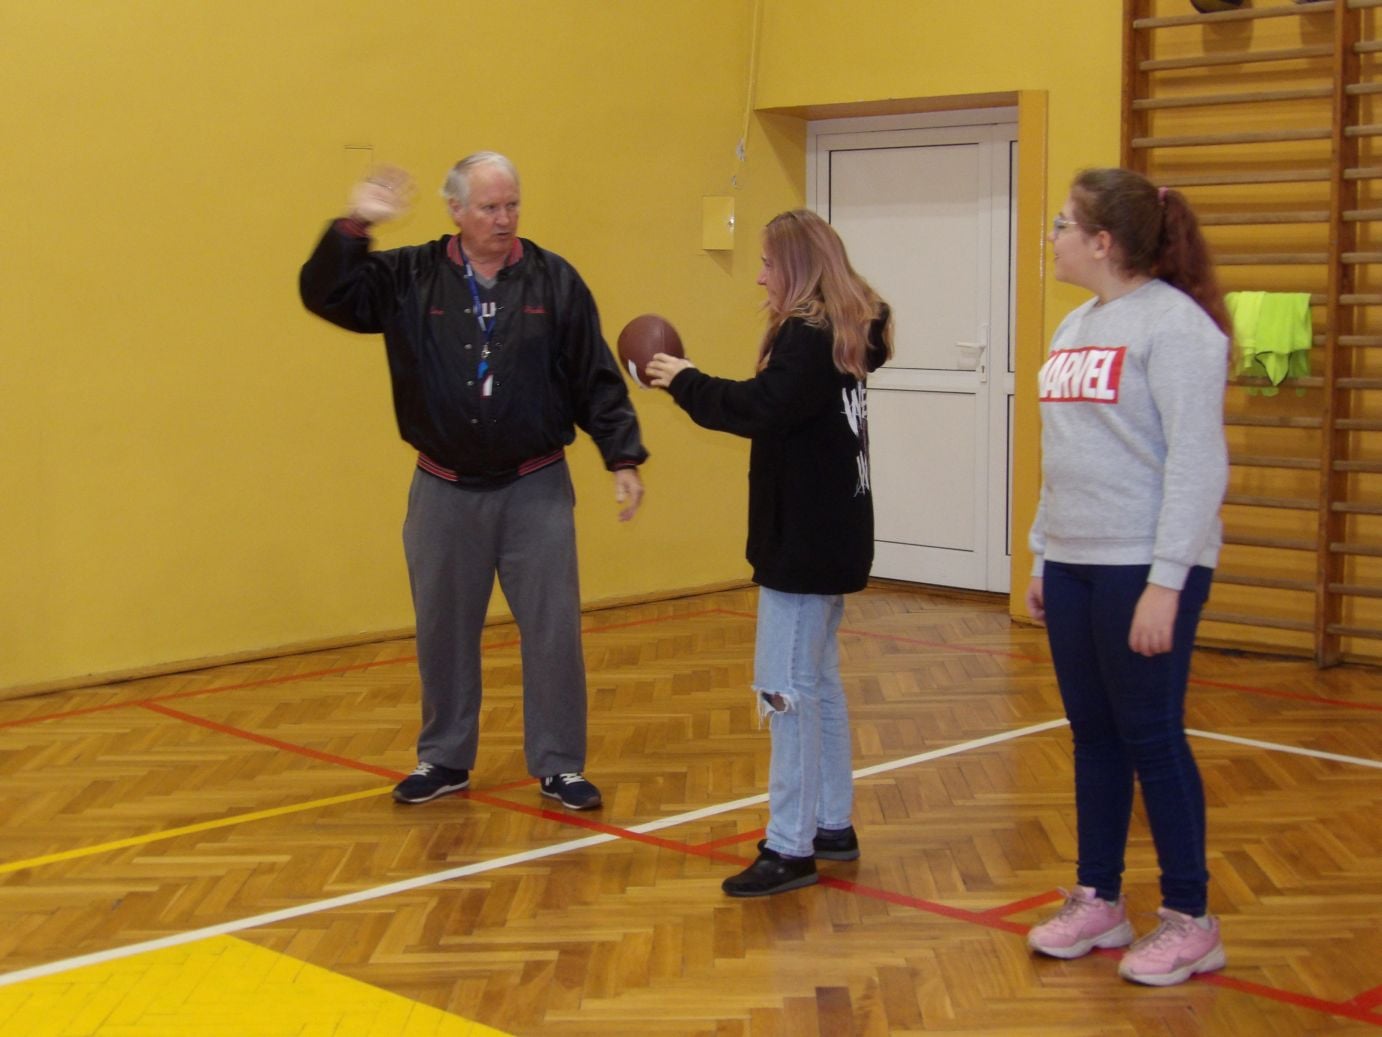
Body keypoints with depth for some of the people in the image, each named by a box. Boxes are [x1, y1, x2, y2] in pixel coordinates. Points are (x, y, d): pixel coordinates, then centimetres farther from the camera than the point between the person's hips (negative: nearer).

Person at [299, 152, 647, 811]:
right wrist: (352, 229, -18)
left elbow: (597, 381, -1)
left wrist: (623, 458, -4)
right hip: (444, 491, 1)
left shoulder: (554, 280, -3)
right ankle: (444, 759, 29)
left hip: (536, 489, -1)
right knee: (443, 632, 13)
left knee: (553, 630, 2)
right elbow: (325, 295, -6)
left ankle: (559, 765, 16)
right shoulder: (409, 278, -1)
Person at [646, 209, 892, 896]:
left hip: (806, 542, -10)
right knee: (818, 682, 17)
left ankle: (790, 848, -4)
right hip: (829, 536, 10)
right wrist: (697, 387, 4)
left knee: (786, 688, -7)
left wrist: (687, 382, -18)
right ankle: (833, 826, 25)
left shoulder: (809, 337, -17)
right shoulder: (841, 335, 12)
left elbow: (763, 409, -29)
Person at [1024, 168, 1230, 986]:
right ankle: (1099, 901, 25)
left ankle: (1190, 921, 13)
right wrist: (1043, 557, 16)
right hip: (1073, 564, 8)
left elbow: (1197, 459, -17)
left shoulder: (1174, 323, -13)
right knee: (1093, 735, 13)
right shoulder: (1077, 327, 13)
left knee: (1151, 738, 0)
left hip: (1143, 569, -8)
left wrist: (1166, 581, -21)